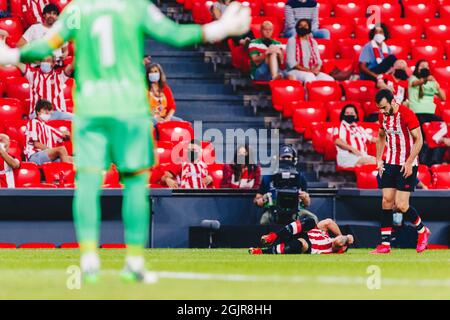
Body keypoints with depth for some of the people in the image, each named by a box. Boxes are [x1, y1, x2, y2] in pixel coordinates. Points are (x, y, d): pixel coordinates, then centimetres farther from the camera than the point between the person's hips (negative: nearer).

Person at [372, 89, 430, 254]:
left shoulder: (407, 114, -17)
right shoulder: (383, 116, 5)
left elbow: (419, 140, -15)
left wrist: (409, 163, -19)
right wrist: (379, 160, 13)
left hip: (407, 166, -6)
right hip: (390, 164, 7)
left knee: (401, 205, -10)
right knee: (386, 201, -1)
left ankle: (422, 231, 15)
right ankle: (385, 244, 1)